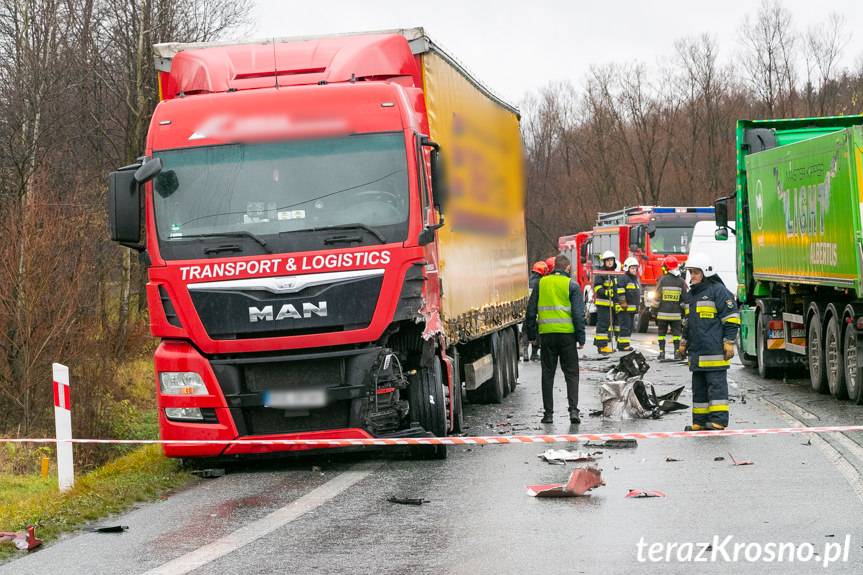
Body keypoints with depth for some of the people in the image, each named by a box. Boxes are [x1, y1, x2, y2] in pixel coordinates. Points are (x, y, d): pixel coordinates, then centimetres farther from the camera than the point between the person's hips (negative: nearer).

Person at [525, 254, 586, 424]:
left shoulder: (541, 283, 8)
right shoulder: (572, 285, -1)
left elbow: (531, 311, 9)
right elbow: (578, 313, -6)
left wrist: (531, 334, 16)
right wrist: (581, 338, -2)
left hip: (546, 334, 2)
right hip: (567, 334, -2)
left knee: (548, 374, 8)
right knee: (571, 373, 5)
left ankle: (548, 413, 7)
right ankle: (573, 410, -8)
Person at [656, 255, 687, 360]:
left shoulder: (662, 280, -4)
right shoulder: (681, 281, 0)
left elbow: (657, 297, -2)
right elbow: (684, 299, 1)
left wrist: (654, 311, 10)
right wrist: (684, 313, 11)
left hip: (663, 313, -1)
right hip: (676, 314, 1)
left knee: (662, 333, 8)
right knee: (676, 333, 6)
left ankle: (662, 352, 5)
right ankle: (677, 353, 2)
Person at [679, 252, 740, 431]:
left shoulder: (718, 291, -7)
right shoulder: (692, 294, 19)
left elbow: (731, 318, -10)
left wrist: (729, 342, -14)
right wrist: (684, 342, 27)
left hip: (714, 350, -9)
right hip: (696, 351, 9)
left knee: (716, 383, -7)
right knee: (698, 386, 10)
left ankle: (718, 419, -7)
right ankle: (700, 420, 14)